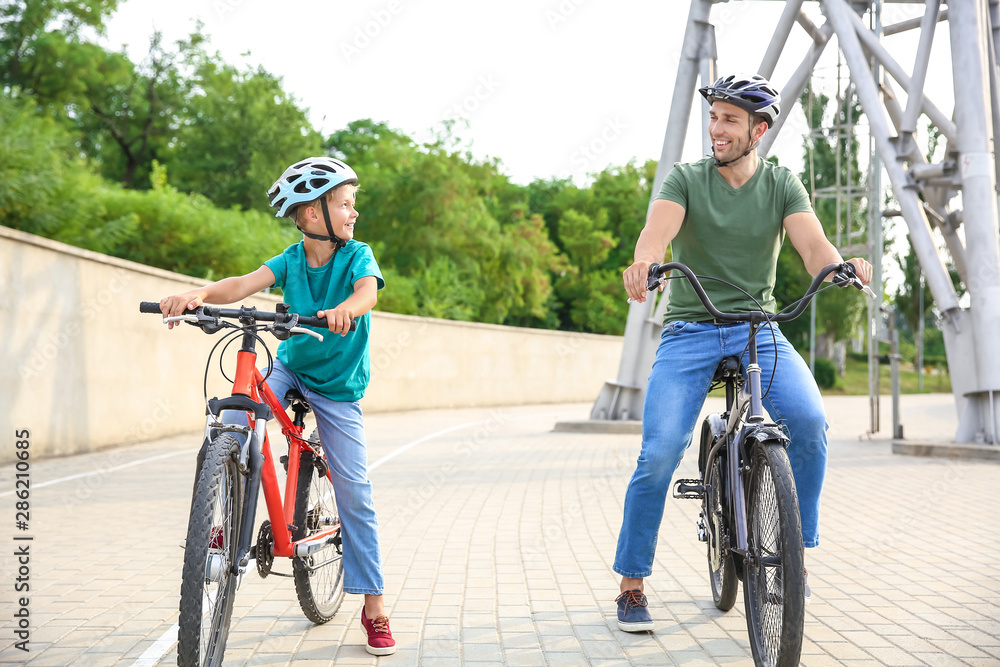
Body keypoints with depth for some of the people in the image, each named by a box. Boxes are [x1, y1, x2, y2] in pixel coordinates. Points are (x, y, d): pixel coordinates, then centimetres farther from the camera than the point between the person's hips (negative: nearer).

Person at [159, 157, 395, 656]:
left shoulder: (357, 255, -12)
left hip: (338, 388, -2)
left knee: (354, 494, -4)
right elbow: (247, 283, -25)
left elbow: (369, 290, -33)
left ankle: (374, 609, 5)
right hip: (290, 367, 2)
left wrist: (344, 310, -56)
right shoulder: (291, 260, -8)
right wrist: (199, 293, -45)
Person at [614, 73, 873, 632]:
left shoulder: (782, 184, 6)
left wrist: (840, 266, -35)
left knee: (810, 421, -25)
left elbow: (813, 244, -11)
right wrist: (643, 262, -44)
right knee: (660, 454, -17)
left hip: (759, 330, 1)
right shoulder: (685, 179, 1)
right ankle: (632, 583, 0)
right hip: (689, 332, -1)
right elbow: (659, 229, -19)